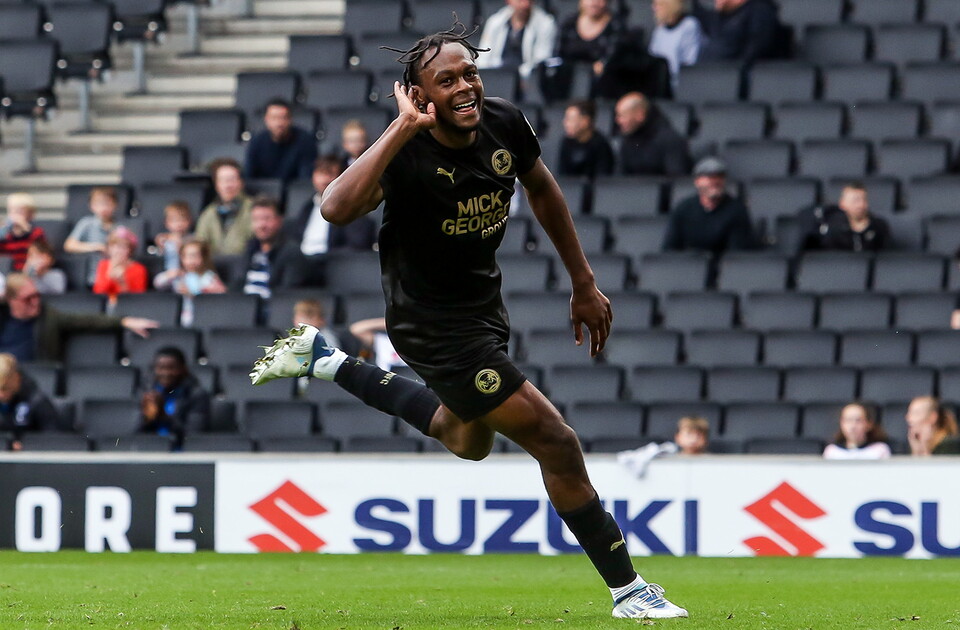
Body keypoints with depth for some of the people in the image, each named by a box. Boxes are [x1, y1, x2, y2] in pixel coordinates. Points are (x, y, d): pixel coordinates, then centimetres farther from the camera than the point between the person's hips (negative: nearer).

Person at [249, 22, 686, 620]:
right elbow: (337, 208, -49)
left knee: (467, 440, 33)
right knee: (557, 444, -10)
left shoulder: (505, 124, -11)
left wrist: (584, 284, 14)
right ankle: (628, 590, 4)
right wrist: (404, 127, -46)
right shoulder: (408, 154, -29)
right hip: (436, 326, -8)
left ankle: (326, 360, 44)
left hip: (484, 301, 8)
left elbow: (543, 192, 10)